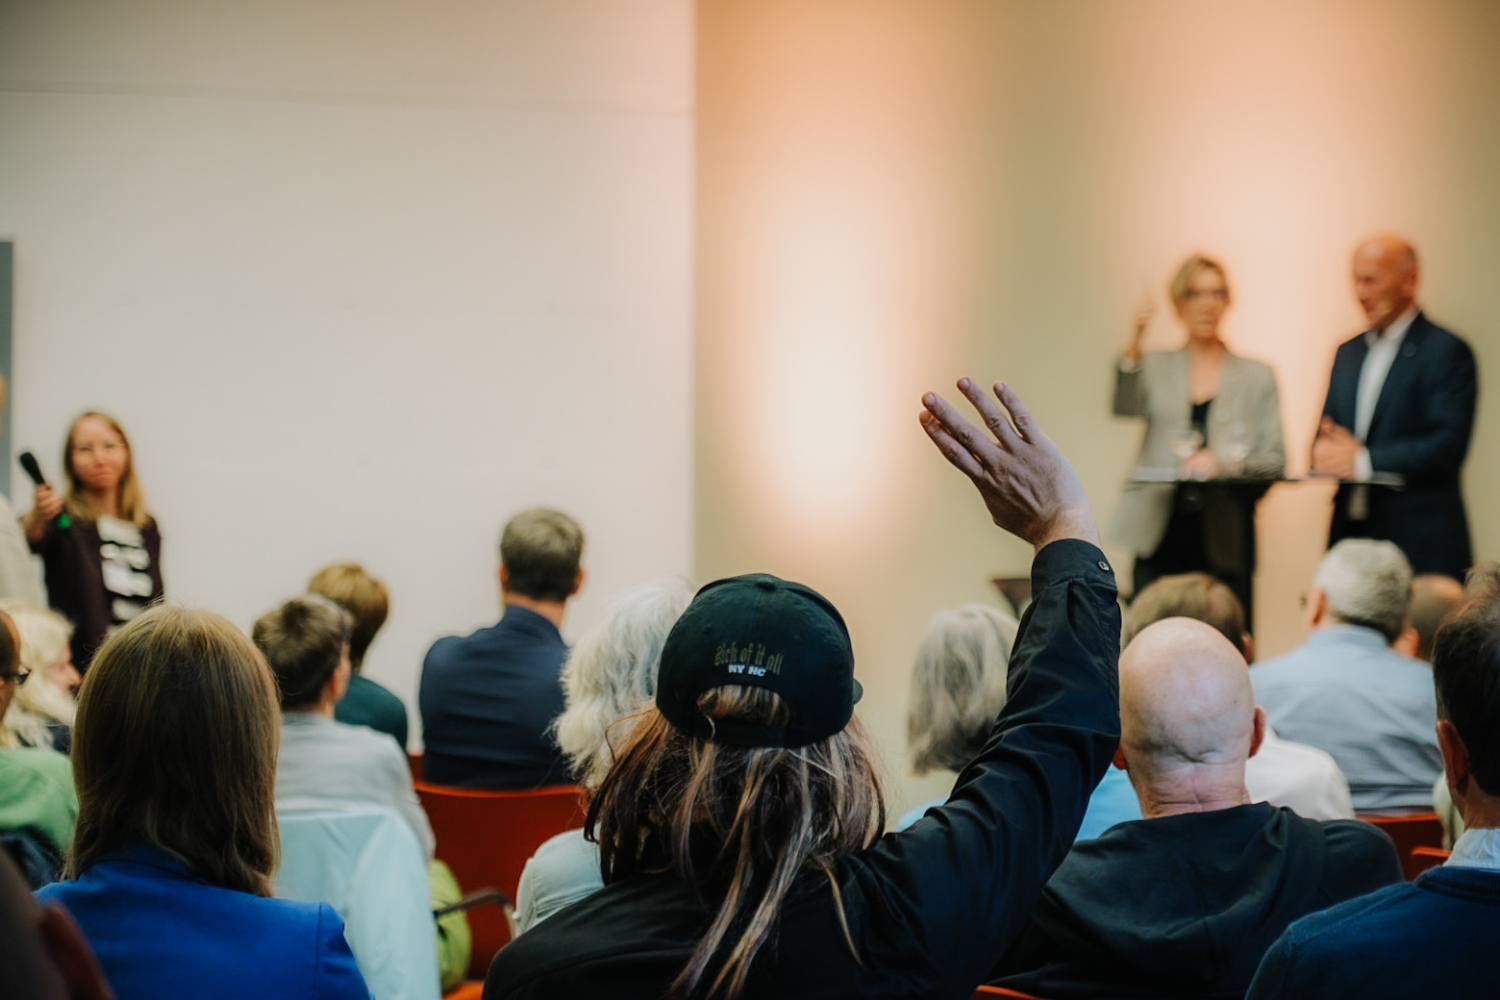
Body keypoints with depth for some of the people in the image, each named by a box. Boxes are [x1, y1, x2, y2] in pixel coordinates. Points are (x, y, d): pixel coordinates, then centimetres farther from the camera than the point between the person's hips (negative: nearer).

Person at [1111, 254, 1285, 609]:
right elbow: (1125, 406, -7)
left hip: (1223, 540, 0)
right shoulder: (1155, 366, 14)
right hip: (1160, 536, 0)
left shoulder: (1257, 376, 13)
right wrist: (1134, 346, -22)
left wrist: (1223, 462, -10)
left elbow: (1275, 459, 8)